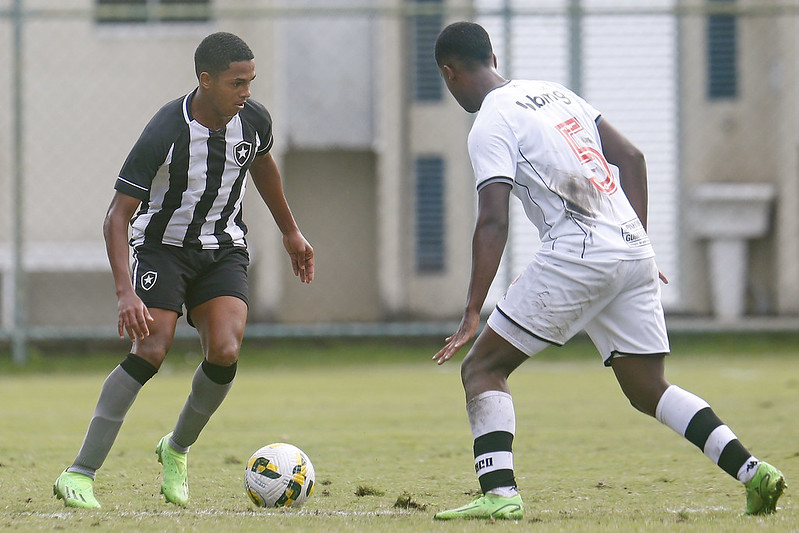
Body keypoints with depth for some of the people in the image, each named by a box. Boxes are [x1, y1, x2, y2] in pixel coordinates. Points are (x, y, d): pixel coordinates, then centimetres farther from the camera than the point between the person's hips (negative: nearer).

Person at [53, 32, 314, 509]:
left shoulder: (254, 120, -9)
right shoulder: (166, 133, -24)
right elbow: (118, 215, -22)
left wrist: (291, 232, 27)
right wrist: (127, 292, -33)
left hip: (224, 250, 4)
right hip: (163, 244, -4)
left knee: (225, 353, -19)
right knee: (151, 353, -22)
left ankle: (177, 450, 8)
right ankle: (80, 473, -18)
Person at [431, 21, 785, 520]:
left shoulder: (490, 126, -2)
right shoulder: (554, 92, 21)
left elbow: (494, 222, -12)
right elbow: (632, 157, 20)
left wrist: (473, 313, -14)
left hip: (577, 254, -7)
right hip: (635, 253, 7)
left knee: (483, 367, 1)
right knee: (648, 389, 14)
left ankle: (500, 492, -15)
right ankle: (751, 469, -1)